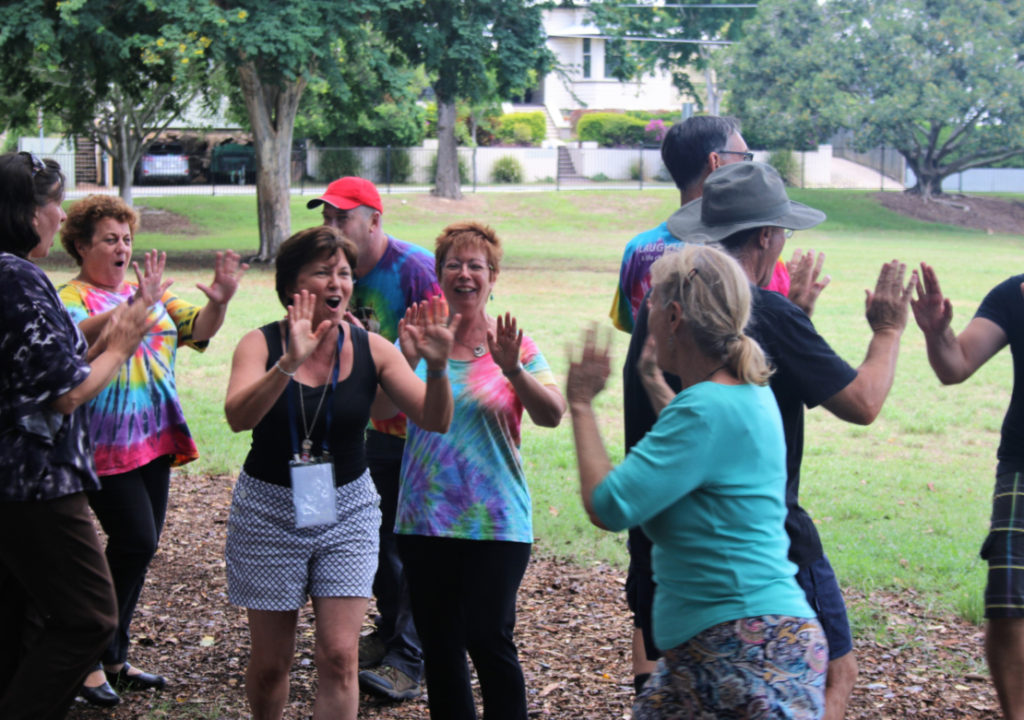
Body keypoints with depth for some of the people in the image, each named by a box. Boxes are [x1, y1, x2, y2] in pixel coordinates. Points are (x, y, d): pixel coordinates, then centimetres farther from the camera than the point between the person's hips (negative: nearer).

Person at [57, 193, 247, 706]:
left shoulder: (150, 293, 14)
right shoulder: (70, 297, -6)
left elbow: (197, 329, 7)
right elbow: (77, 335, -27)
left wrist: (218, 302, -14)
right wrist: (134, 306, -40)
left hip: (155, 440, 7)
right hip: (105, 446, -7)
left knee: (139, 547, 9)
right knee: (135, 542, -14)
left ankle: (114, 658, 19)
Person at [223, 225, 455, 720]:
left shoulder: (370, 349, -5)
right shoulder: (262, 344, -11)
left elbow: (435, 420, -11)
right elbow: (238, 417, -30)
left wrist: (437, 366, -31)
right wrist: (290, 363, -44)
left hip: (346, 509, 1)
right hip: (270, 510, -1)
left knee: (340, 656, -7)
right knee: (271, 662, 7)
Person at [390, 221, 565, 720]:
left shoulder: (511, 344, -2)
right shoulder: (420, 339, 5)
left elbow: (552, 415, -14)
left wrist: (513, 370, -30)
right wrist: (409, 358, -19)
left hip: (495, 522, -3)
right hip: (425, 518, 3)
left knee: (489, 640, -5)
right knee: (438, 643, 10)